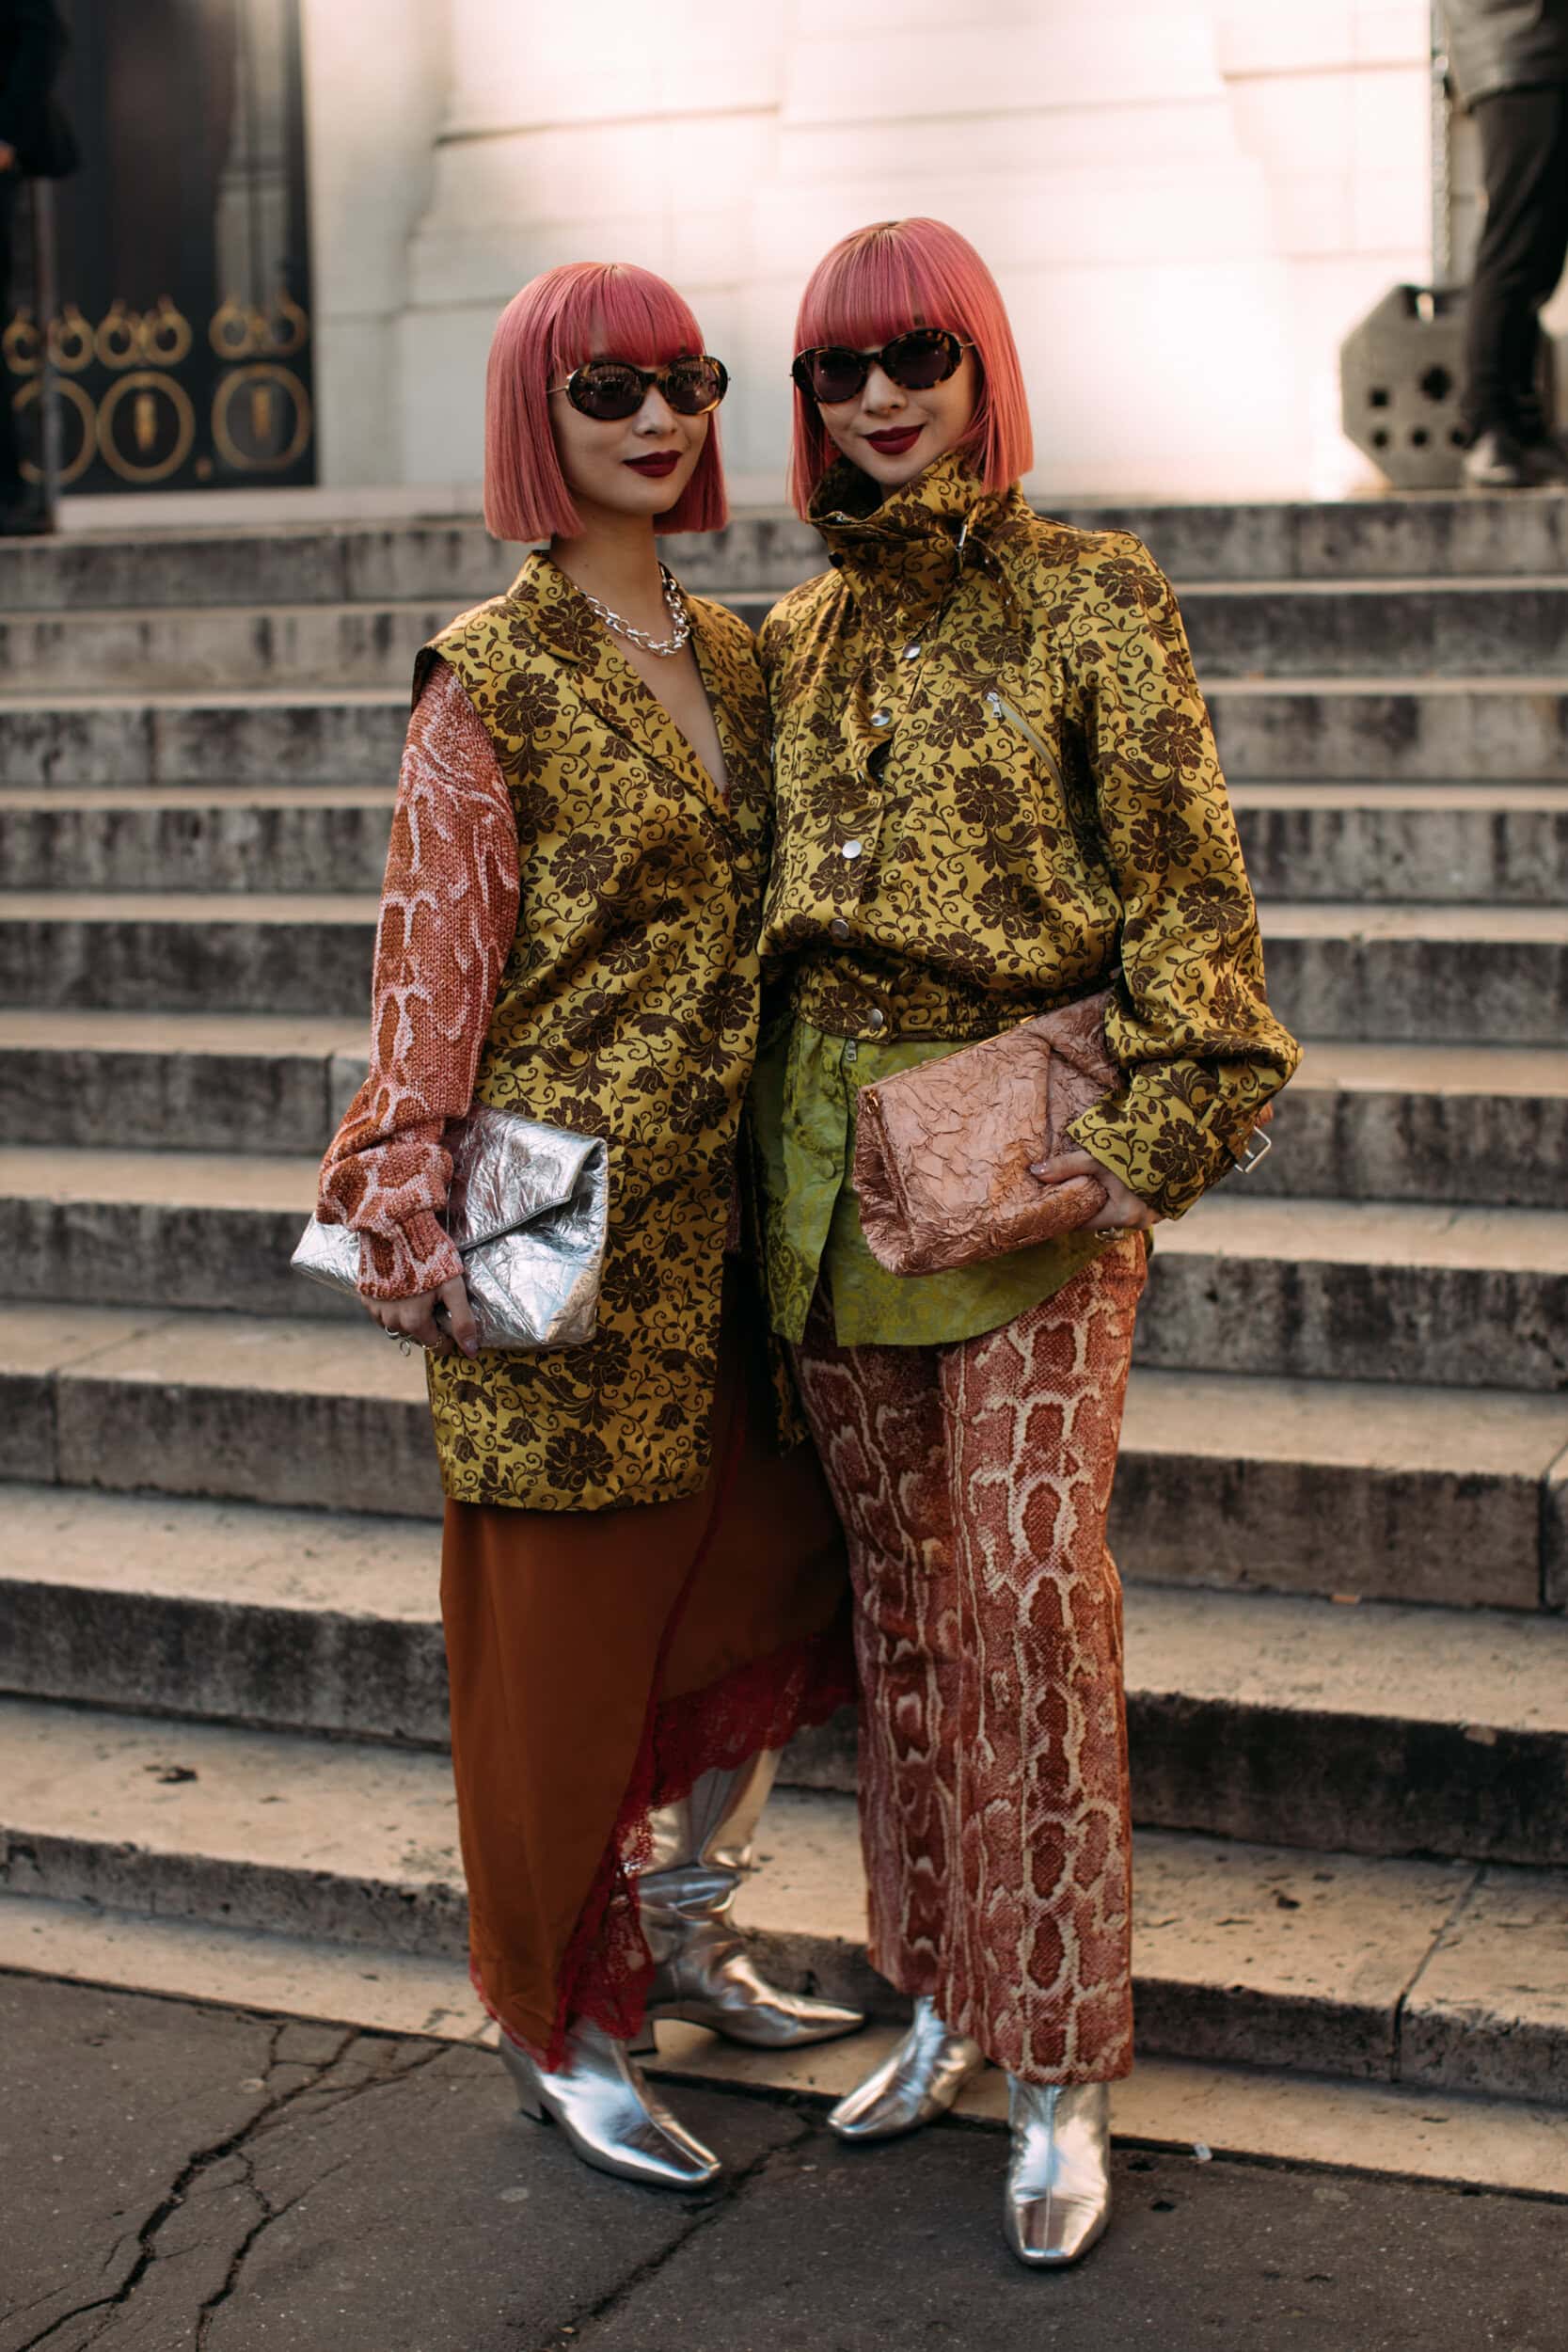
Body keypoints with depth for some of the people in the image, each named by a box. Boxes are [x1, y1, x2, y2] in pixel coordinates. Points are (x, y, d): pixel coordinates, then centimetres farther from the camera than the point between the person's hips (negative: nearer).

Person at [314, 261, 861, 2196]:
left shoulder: (732, 659, 12)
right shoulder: (491, 675, -8)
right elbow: (434, 950, -10)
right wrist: (410, 1201, -16)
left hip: (721, 1211, 7)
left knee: (767, 1565, 13)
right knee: (567, 1615, 3)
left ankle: (683, 1925, 35)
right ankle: (561, 2025, 19)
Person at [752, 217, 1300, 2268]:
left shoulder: (1091, 597, -3)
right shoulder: (802, 635, 12)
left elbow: (1185, 871, -7)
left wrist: (1174, 1112, -17)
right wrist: (771, 1139, 15)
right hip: (833, 1156, 5)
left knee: (1034, 1596, -7)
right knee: (898, 1592, 12)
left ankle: (1060, 2080, 5)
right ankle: (942, 2001, 27)